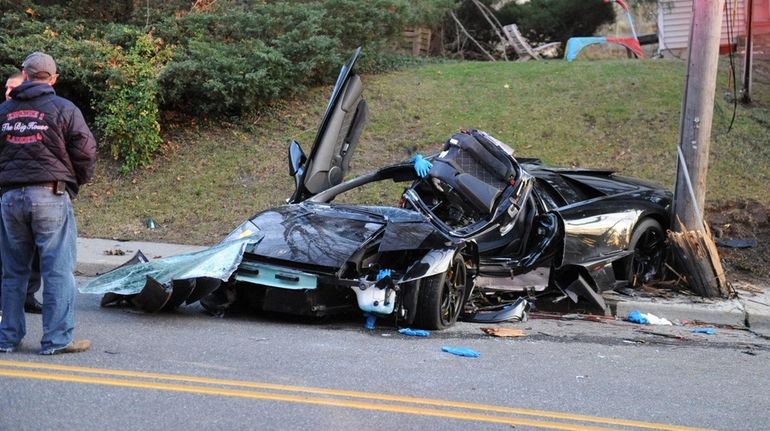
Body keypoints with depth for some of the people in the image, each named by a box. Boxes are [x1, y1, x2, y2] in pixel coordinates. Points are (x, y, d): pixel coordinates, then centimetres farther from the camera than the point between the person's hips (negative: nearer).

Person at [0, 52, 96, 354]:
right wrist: (75, 183, 12)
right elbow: (86, 153, -4)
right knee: (58, 270, 0)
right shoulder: (64, 109, -3)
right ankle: (57, 339, -1)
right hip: (50, 195, -4)